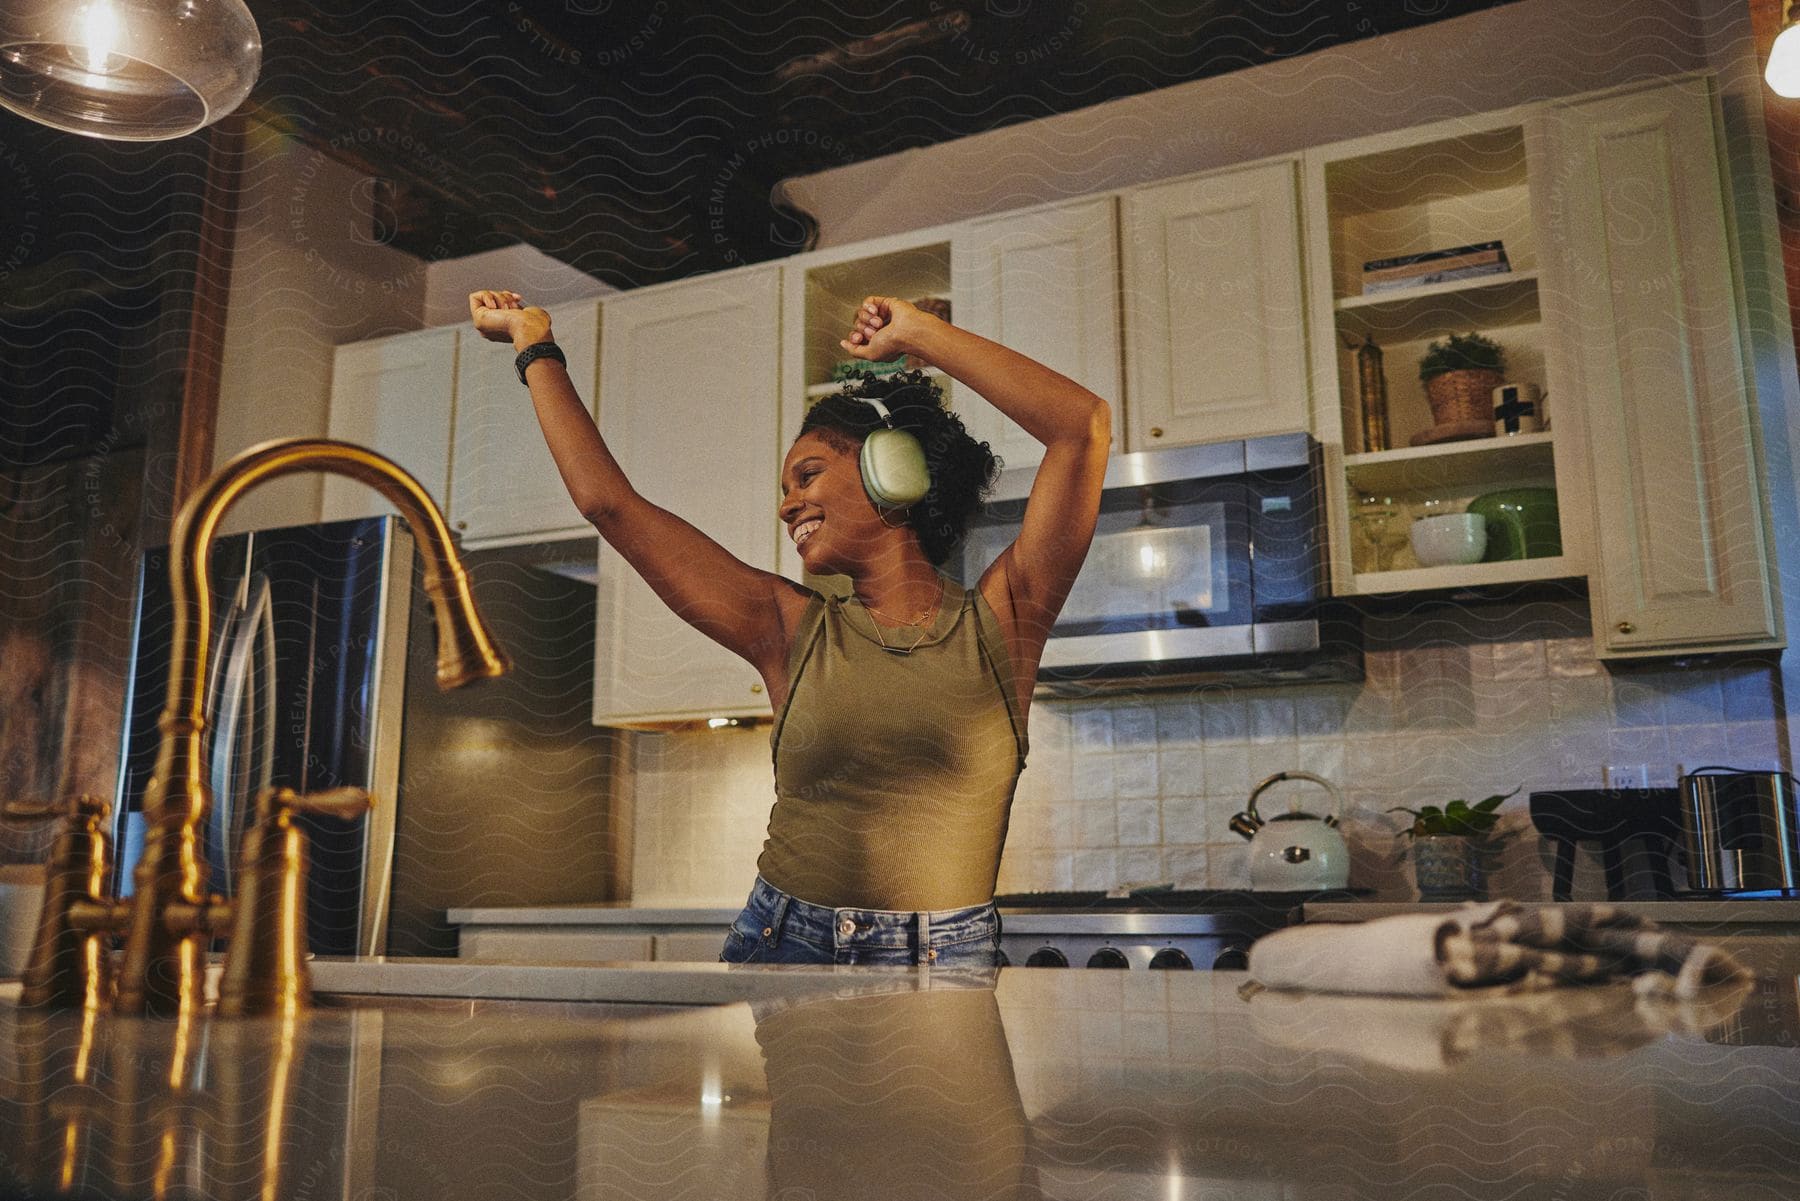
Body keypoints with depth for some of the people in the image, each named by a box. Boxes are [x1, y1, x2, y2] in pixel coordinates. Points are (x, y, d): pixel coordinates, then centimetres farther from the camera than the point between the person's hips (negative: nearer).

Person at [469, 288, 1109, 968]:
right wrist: (535, 343, 12)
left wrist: (916, 333, -1)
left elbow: (1085, 425, -8)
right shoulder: (791, 630, 4)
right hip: (782, 942, 2)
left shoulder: (996, 623, -1)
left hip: (947, 958, -2)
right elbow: (606, 500, 5)